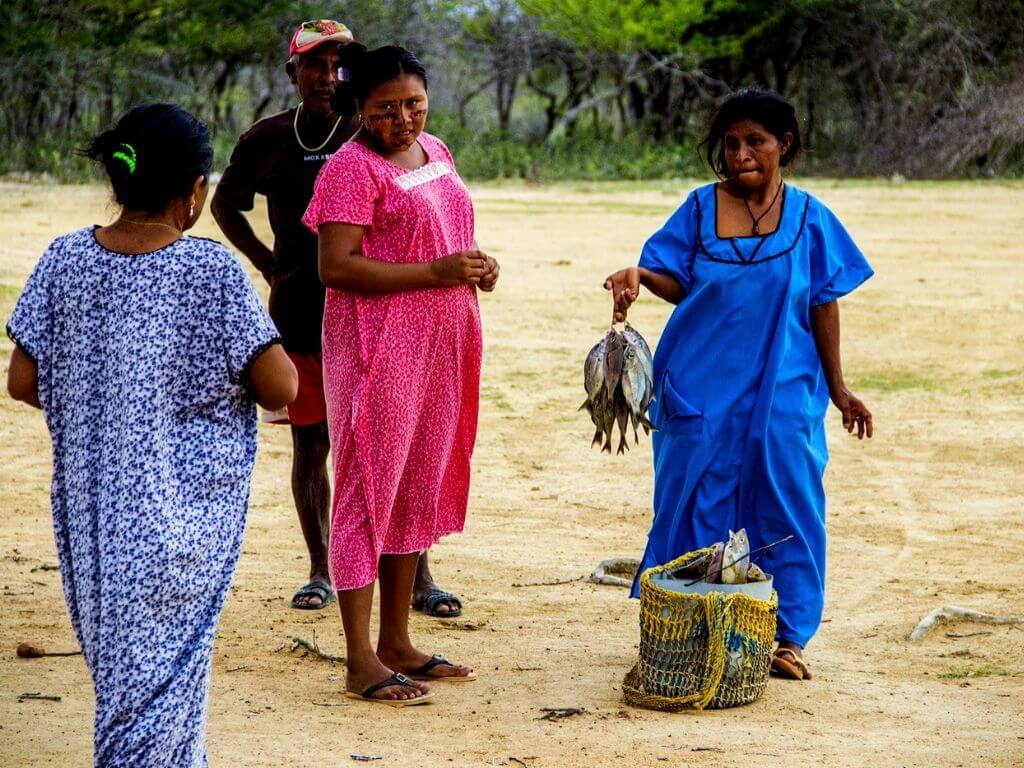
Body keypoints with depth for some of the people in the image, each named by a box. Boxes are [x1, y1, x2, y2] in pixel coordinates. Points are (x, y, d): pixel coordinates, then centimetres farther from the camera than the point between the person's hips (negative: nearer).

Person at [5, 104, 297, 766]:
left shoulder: (66, 260, -3)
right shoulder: (212, 270, -14)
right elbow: (281, 390, -13)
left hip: (92, 499, 4)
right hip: (187, 506, -4)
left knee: (115, 648, 19)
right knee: (166, 660, 5)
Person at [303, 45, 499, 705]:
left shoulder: (436, 152, 14)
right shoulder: (352, 167, -12)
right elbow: (335, 266, -19)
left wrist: (476, 264, 5)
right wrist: (435, 271, -22)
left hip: (439, 343, 8)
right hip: (378, 347, -8)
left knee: (419, 489, 12)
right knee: (370, 489, -5)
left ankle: (398, 643, 21)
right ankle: (362, 660, -2)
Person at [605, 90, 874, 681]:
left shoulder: (808, 218, 3)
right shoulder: (702, 208, 4)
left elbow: (824, 305, 6)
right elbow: (676, 280, 2)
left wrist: (838, 388, 8)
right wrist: (641, 276, -21)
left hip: (781, 391, 0)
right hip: (702, 387, 0)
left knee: (784, 507, 1)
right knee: (694, 506, 2)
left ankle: (787, 636, 11)